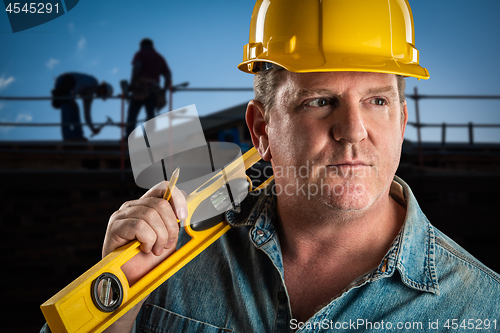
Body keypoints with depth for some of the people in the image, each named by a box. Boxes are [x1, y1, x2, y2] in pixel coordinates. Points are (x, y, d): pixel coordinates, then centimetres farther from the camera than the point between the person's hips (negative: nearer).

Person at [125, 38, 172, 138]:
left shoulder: (141, 54, 11)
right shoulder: (160, 58, 25)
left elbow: (137, 67, -10)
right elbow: (168, 75, 16)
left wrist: (132, 83, -10)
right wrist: (164, 91, 17)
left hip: (141, 86, -4)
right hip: (154, 88, 4)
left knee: (132, 113, -5)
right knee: (150, 113, 4)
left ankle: (128, 137, -17)